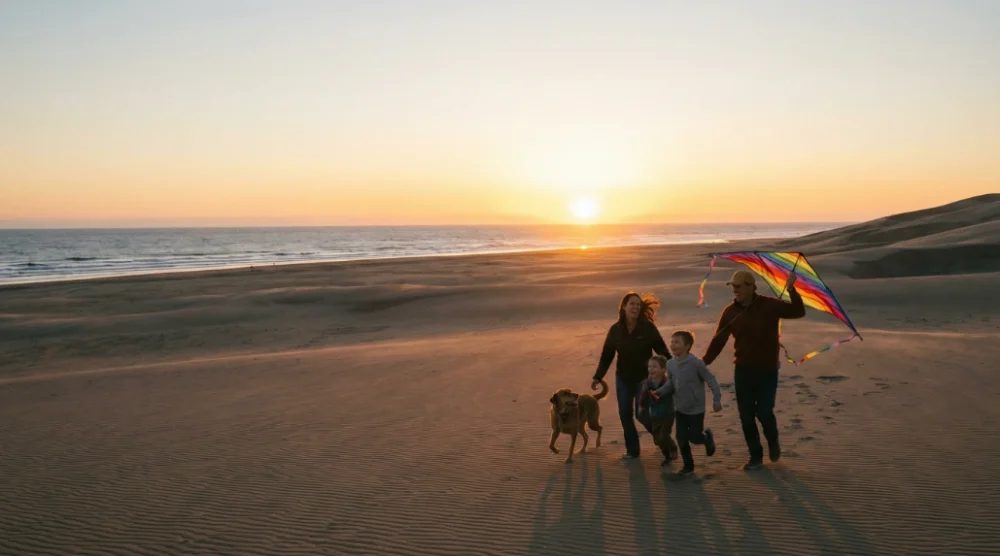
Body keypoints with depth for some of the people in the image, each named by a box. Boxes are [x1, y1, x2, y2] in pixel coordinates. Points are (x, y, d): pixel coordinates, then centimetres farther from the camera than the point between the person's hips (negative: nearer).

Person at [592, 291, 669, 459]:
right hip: (623, 378, 3)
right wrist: (598, 377, -3)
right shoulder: (615, 329, -5)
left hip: (643, 378, -3)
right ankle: (632, 450, 19)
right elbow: (606, 355, 0)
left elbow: (661, 349, -10)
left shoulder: (647, 327, -13)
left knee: (641, 414, -4)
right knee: (625, 414, 5)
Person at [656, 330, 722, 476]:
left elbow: (711, 380, -16)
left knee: (694, 438, 3)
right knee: (681, 439, 5)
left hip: (696, 409, -5)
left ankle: (707, 436, 37)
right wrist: (660, 392, -10)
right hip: (680, 409, 5)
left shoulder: (696, 363, -22)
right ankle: (688, 466, 23)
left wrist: (716, 400, -20)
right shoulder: (670, 364, -6)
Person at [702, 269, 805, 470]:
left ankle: (773, 442, 28)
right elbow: (718, 341, 0)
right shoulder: (730, 311, -3)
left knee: (764, 412, -5)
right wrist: (704, 363, -6)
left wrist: (791, 290, -31)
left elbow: (798, 312, -16)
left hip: (767, 370, -3)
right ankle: (756, 456, 20)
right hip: (743, 371, 3)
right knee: (746, 416, 5)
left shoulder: (770, 305, -11)